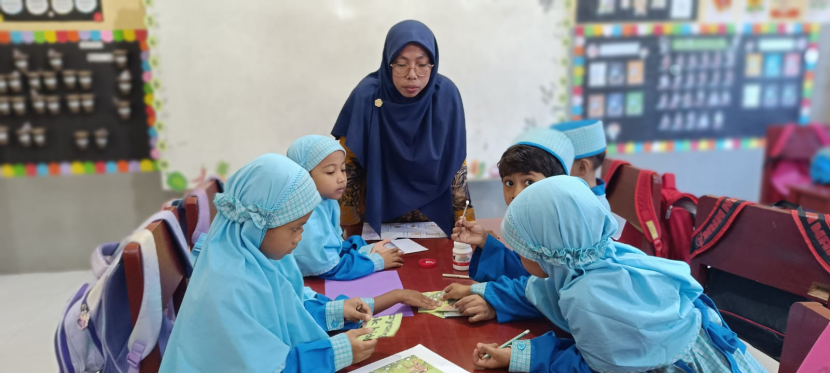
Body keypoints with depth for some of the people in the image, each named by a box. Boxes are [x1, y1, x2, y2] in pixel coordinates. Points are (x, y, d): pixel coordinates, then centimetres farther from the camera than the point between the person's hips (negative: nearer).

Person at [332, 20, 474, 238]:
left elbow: (456, 166, -7)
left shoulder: (446, 95, -15)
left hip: (434, 215, 2)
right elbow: (347, 166, -12)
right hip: (378, 217, -1)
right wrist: (348, 228, -11)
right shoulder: (367, 95, -19)